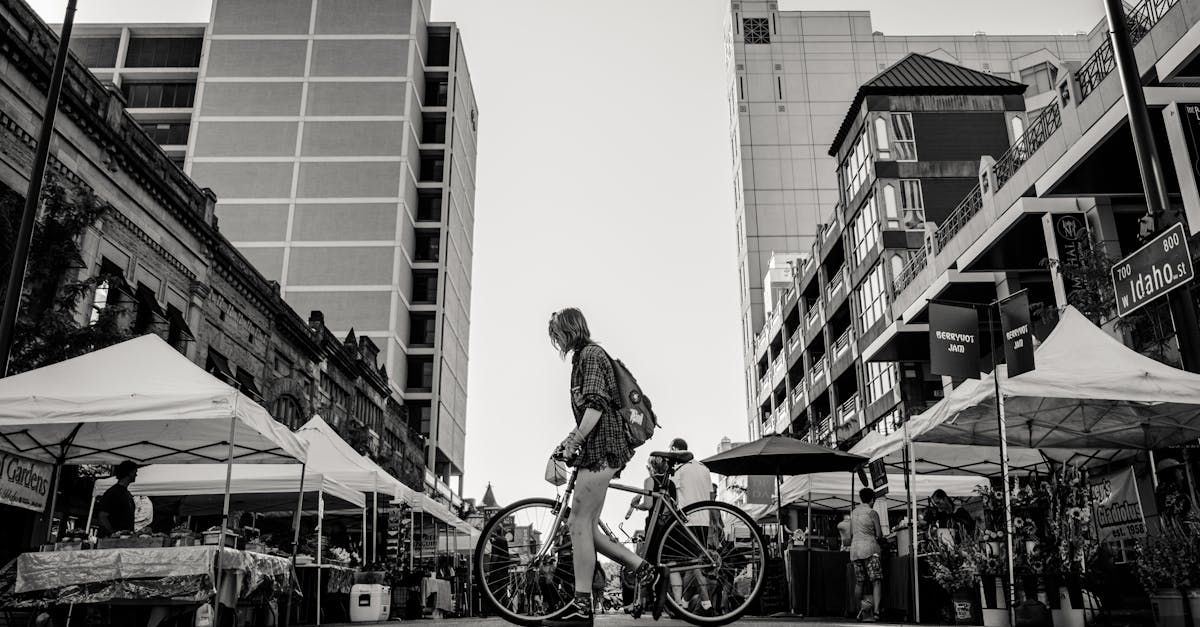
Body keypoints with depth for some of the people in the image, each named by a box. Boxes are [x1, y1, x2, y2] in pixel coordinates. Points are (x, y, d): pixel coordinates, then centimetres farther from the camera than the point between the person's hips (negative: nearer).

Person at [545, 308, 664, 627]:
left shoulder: (590, 355, -7)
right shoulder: (584, 357, 24)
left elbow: (596, 406, -20)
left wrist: (572, 444, -18)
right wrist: (567, 441, 20)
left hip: (602, 447, -10)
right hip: (598, 449, 10)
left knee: (579, 523, -10)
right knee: (583, 525, 8)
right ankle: (646, 570, 9)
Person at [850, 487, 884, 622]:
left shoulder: (853, 512, 12)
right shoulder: (872, 513, -4)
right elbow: (879, 534, -4)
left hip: (855, 549, 5)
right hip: (870, 548, -5)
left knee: (859, 582, 11)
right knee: (876, 581, -6)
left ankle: (859, 610, 5)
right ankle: (875, 610, -20)